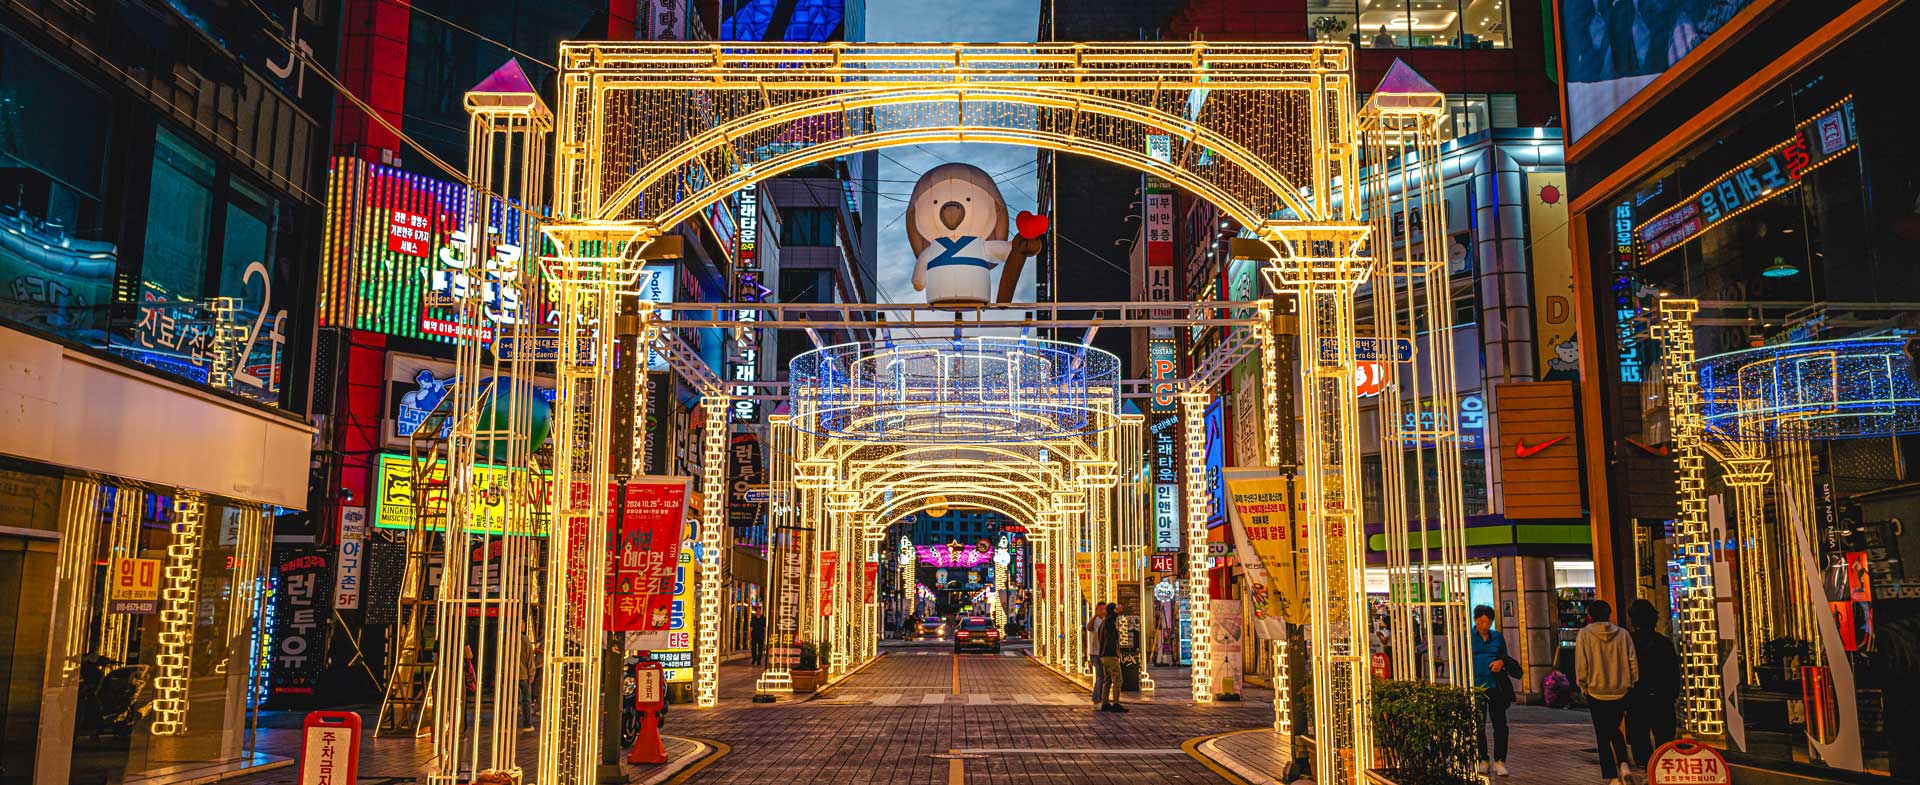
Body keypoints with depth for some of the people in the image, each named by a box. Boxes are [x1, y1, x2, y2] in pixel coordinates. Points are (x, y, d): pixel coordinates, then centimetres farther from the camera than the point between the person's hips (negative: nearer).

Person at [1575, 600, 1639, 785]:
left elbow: (1581, 666, -9)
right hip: (1621, 692, 3)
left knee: (1603, 735, 8)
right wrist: (1630, 685, 11)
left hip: (1596, 693, -3)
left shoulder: (1584, 635, -8)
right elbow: (1633, 663, -1)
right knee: (1615, 730, 22)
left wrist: (1584, 687, 5)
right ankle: (1623, 764, 1)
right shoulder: (1622, 634, -2)